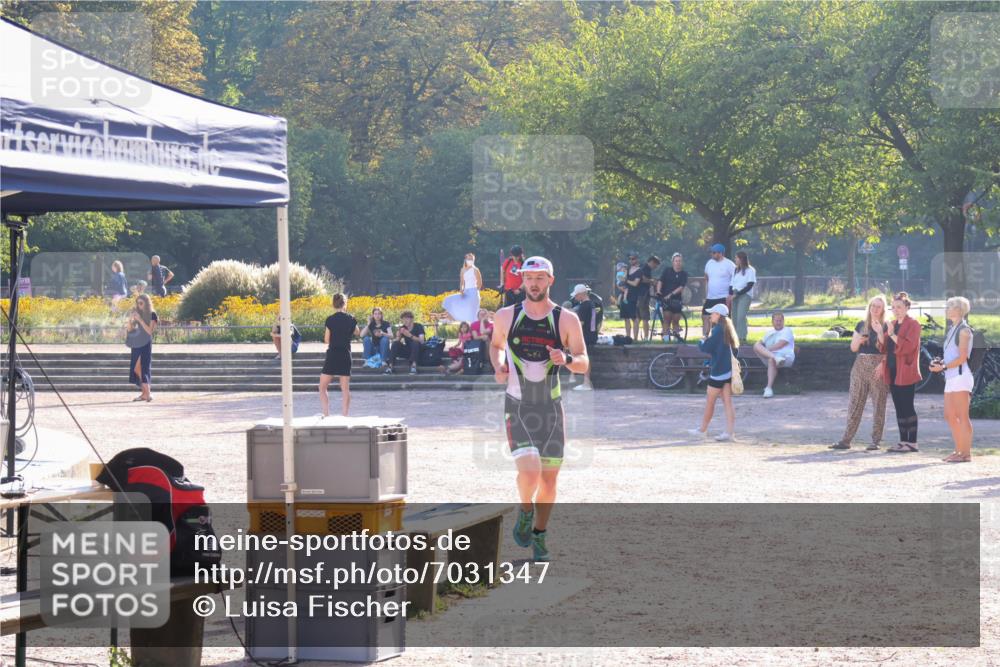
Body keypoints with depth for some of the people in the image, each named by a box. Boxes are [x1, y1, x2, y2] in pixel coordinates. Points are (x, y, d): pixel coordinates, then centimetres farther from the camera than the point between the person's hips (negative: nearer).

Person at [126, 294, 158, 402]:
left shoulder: (152, 314, -4)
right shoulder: (137, 313, 9)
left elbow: (149, 331, -13)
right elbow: (129, 329, 7)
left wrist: (140, 320, -18)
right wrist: (130, 318, -10)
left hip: (146, 344, -6)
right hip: (136, 344, 6)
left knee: (143, 368, -12)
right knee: (136, 368, 4)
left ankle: (147, 394, -14)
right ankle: (144, 393, 10)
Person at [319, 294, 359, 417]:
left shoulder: (330, 320, -8)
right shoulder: (351, 320, 0)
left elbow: (326, 340, -4)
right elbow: (356, 332, 21)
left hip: (332, 355, -3)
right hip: (346, 356, 3)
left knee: (323, 387, 6)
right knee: (345, 388, 7)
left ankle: (326, 415, -4)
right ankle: (345, 416, 4)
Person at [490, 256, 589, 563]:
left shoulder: (566, 319, -1)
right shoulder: (506, 316, 1)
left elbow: (584, 364, 1)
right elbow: (496, 345, 20)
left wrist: (566, 359, -21)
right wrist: (498, 367, -1)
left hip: (551, 408, 1)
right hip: (518, 407, -1)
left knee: (549, 477, 6)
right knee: (529, 471, -19)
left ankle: (540, 534, 28)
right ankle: (525, 511, 13)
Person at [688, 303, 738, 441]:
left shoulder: (718, 329, -14)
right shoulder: (729, 329, 12)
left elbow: (706, 347, -16)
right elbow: (736, 349, 18)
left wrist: (701, 341, 4)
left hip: (718, 371, -8)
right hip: (730, 370, 8)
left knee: (710, 401, 5)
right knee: (727, 402, 4)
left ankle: (703, 430, 15)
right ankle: (730, 432, -2)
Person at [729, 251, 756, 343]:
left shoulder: (750, 270, -2)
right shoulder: (736, 270, 17)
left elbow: (749, 286, -8)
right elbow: (731, 284, 14)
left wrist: (737, 294, -12)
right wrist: (730, 295, -3)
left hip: (745, 295, -6)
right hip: (735, 296, 6)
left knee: (741, 316, -18)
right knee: (735, 317, 0)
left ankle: (742, 337, -20)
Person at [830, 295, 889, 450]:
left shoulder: (886, 327, 1)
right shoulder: (861, 325, 13)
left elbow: (887, 350, -9)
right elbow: (853, 348, 12)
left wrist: (879, 332, -18)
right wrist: (859, 340, -8)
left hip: (878, 367, -4)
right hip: (860, 365, 4)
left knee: (878, 404, -2)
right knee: (855, 402, 3)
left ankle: (875, 441, 2)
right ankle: (846, 440, 5)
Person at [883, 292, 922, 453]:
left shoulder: (913, 324, -8)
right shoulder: (893, 324, 17)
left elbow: (909, 346, -20)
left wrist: (892, 334, -24)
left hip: (905, 373, -8)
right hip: (893, 372, 8)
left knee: (907, 407, -7)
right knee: (899, 408, 9)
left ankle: (912, 443, -5)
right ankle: (903, 441, 13)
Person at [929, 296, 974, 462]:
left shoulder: (964, 330, -7)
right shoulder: (952, 330, 19)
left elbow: (962, 357, -14)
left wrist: (943, 367, -17)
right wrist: (940, 363, 5)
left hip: (960, 376, -9)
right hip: (951, 378, 9)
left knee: (962, 416, -7)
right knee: (950, 416, 9)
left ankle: (966, 453, -5)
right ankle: (959, 451, 15)